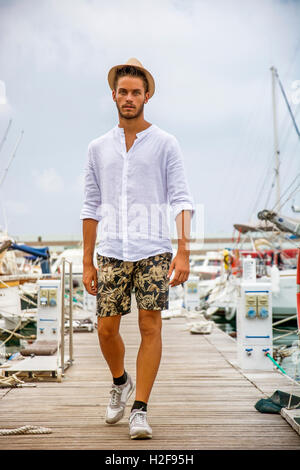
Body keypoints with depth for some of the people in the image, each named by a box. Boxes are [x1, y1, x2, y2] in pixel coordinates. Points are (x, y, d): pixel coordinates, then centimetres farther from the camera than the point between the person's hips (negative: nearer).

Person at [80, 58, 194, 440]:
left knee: (150, 328, -4)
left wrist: (183, 251, -13)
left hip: (154, 252, -2)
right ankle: (121, 384, 32)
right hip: (112, 253, 3)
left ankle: (140, 410, 5)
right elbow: (91, 207, 12)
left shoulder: (165, 144, 3)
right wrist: (87, 262, 9)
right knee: (106, 329, 3)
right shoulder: (98, 148, 11)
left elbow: (182, 201, -2)